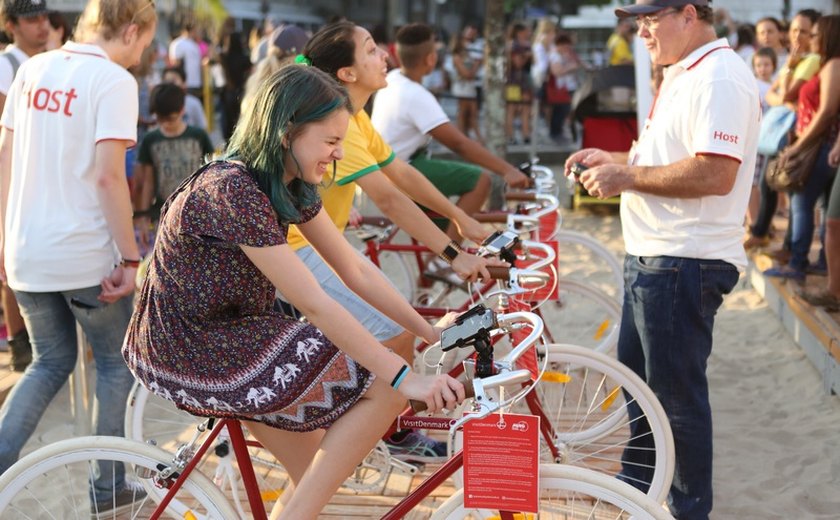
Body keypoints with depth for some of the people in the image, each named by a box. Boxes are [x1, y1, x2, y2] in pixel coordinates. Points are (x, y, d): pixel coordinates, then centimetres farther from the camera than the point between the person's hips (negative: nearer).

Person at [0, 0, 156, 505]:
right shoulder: (114, 79, -11)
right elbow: (109, 176, -19)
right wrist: (130, 259, -14)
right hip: (85, 255, -6)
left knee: (51, 363, 22)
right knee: (117, 363, 15)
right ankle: (109, 485, 21)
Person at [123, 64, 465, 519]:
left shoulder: (293, 187, 2)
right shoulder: (233, 191, -27)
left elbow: (356, 271, 7)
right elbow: (315, 306, -28)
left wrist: (430, 331, 4)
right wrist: (405, 378, -27)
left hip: (228, 335, 9)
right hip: (190, 352, -9)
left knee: (319, 479, 15)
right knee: (384, 388, -13)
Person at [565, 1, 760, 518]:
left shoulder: (721, 77, -18)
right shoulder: (684, 75, 16)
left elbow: (715, 173, -28)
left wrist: (627, 177, -20)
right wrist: (612, 158, 11)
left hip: (685, 263, -11)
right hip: (652, 257, 11)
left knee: (678, 394, 1)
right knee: (638, 379, 23)